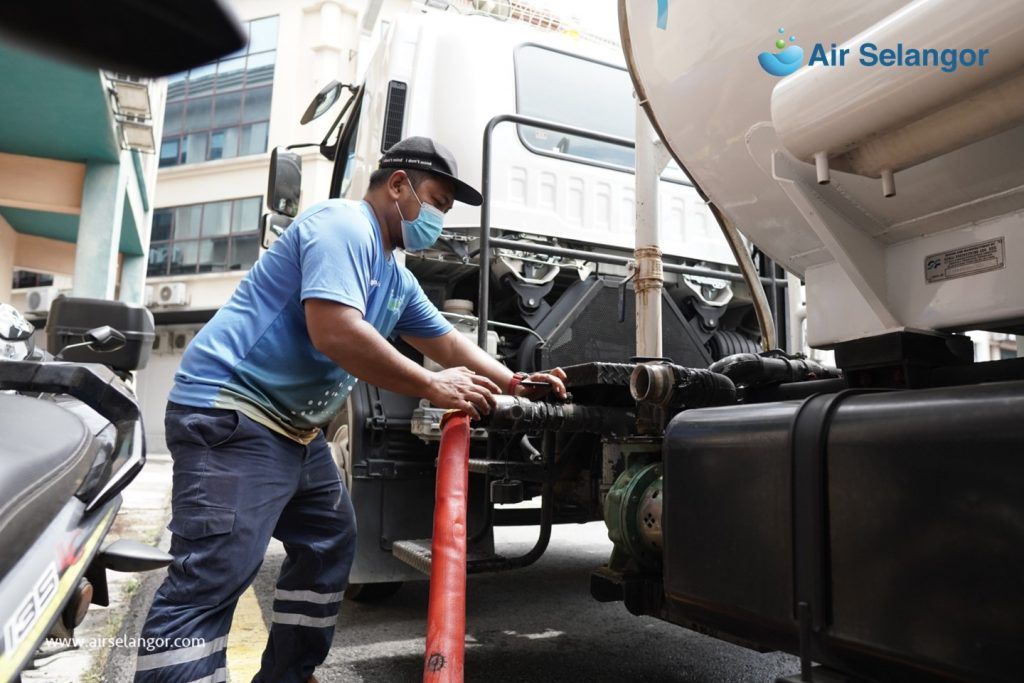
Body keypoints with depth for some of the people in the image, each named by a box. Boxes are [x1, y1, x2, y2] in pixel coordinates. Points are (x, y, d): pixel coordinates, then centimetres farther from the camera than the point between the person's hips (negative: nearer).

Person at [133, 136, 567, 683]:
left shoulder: (395, 277, 16)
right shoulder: (343, 225, -15)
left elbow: (448, 342, 24)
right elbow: (335, 332, -29)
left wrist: (515, 383, 15)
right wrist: (432, 387, -21)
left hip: (296, 428, 11)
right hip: (231, 413, -11)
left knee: (329, 547, 16)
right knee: (211, 578, -13)